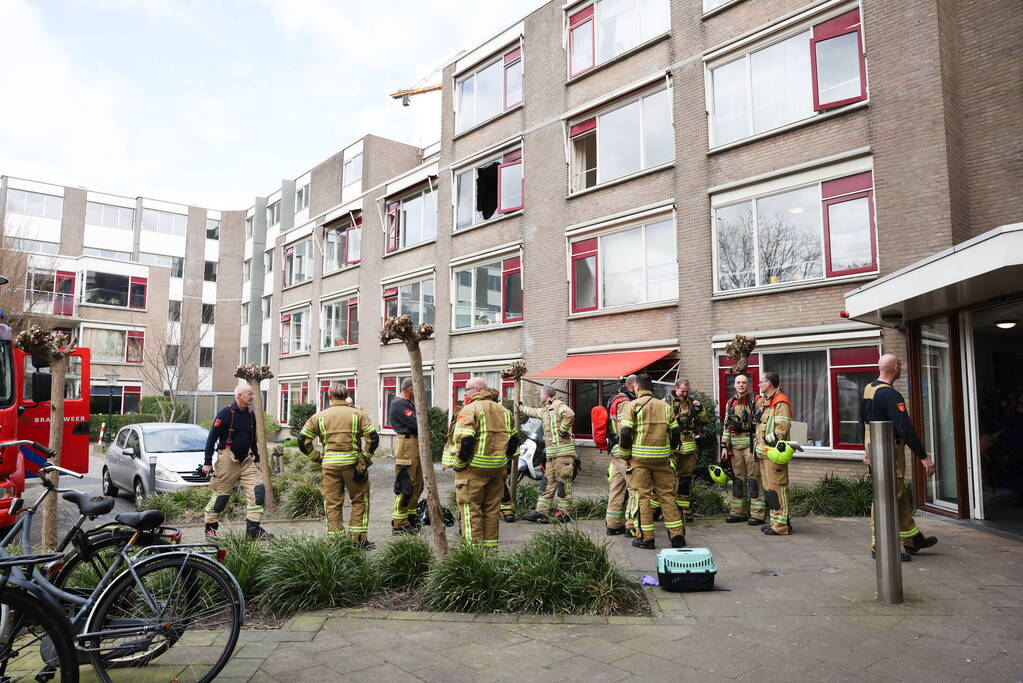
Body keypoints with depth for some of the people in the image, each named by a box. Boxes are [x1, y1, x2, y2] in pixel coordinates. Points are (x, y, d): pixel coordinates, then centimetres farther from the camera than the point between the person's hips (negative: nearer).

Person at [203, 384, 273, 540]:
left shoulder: (250, 414, 10)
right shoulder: (226, 413, -11)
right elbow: (212, 438, -9)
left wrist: (256, 459, 20)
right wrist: (207, 462, -10)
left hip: (246, 460, 6)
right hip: (228, 460, -6)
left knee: (257, 490, -7)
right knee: (221, 495, 3)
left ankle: (253, 529, -3)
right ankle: (210, 528, 23)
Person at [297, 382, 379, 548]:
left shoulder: (320, 416, 7)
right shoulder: (357, 413, 2)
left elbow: (303, 439, 4)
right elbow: (373, 438, -8)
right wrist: (364, 461, -2)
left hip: (329, 464, 2)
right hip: (352, 462, -1)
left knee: (332, 504, 10)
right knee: (360, 500, 12)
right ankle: (359, 538, 12)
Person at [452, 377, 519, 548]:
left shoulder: (470, 409, -9)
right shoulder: (503, 411, 14)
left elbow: (465, 440, -19)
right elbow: (514, 439, 17)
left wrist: (459, 464, -9)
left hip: (474, 468, -7)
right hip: (498, 469, 7)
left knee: (470, 508, 1)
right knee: (492, 508, 14)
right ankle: (490, 545, 21)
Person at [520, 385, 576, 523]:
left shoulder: (558, 405, -9)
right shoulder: (545, 410, 22)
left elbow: (569, 414, -29)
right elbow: (533, 412, 43)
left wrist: (563, 429, -21)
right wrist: (521, 407, 55)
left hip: (563, 451, -10)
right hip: (551, 453, 10)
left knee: (563, 482, -4)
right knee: (550, 483, 11)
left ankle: (565, 513, 1)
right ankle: (541, 511, 13)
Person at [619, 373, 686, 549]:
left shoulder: (633, 405, -2)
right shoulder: (665, 406, 11)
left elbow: (625, 433, -10)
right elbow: (675, 433, 9)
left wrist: (626, 456, 1)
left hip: (640, 457, -3)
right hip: (662, 458, 3)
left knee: (642, 496, 3)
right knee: (667, 495, 10)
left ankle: (646, 538, 4)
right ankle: (677, 536, 11)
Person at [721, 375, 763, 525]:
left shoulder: (755, 401, -3)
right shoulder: (730, 403, 14)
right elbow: (726, 426, 16)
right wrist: (724, 446, 11)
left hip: (751, 445, -6)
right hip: (735, 446, 6)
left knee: (754, 478, -4)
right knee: (738, 479, 11)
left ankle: (757, 514, 1)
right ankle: (738, 512, 19)